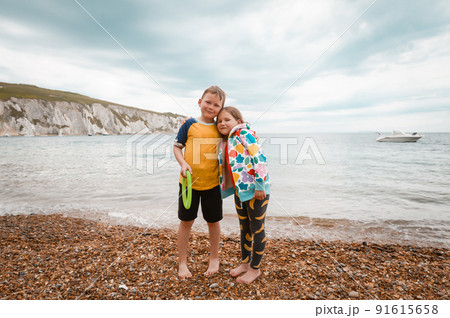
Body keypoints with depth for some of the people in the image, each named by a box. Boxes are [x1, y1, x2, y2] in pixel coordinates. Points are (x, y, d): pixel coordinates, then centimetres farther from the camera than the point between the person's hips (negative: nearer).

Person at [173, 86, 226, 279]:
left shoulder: (220, 128, 3)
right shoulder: (190, 124, -2)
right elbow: (177, 147, 1)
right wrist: (183, 163, -14)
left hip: (212, 183, 1)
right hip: (189, 181, -1)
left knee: (213, 221, 13)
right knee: (186, 221, 9)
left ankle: (214, 259, 35)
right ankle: (182, 263, 27)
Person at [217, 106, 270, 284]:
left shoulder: (244, 133, -12)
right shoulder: (224, 143, 11)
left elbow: (259, 158, -21)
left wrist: (260, 185, -23)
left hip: (256, 190, -8)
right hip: (239, 190, 8)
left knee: (257, 230, 8)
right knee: (244, 228, 21)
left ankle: (255, 269, 25)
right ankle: (245, 263, 39)